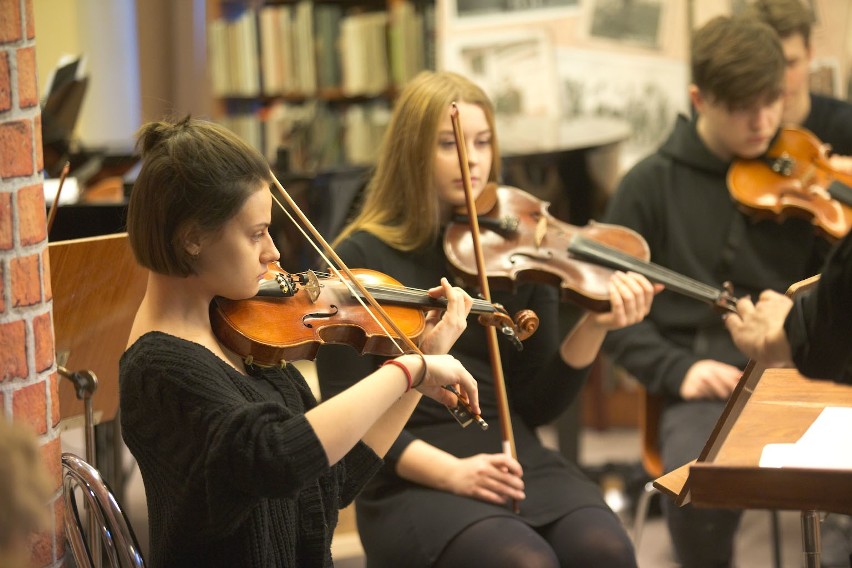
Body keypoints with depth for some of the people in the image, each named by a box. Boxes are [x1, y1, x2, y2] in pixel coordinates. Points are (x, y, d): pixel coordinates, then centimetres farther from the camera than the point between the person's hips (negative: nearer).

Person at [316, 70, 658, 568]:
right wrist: (449, 471, -18)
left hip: (515, 463, 4)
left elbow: (537, 405, 8)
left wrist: (593, 330, -9)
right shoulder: (363, 257, 0)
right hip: (411, 481, -4)